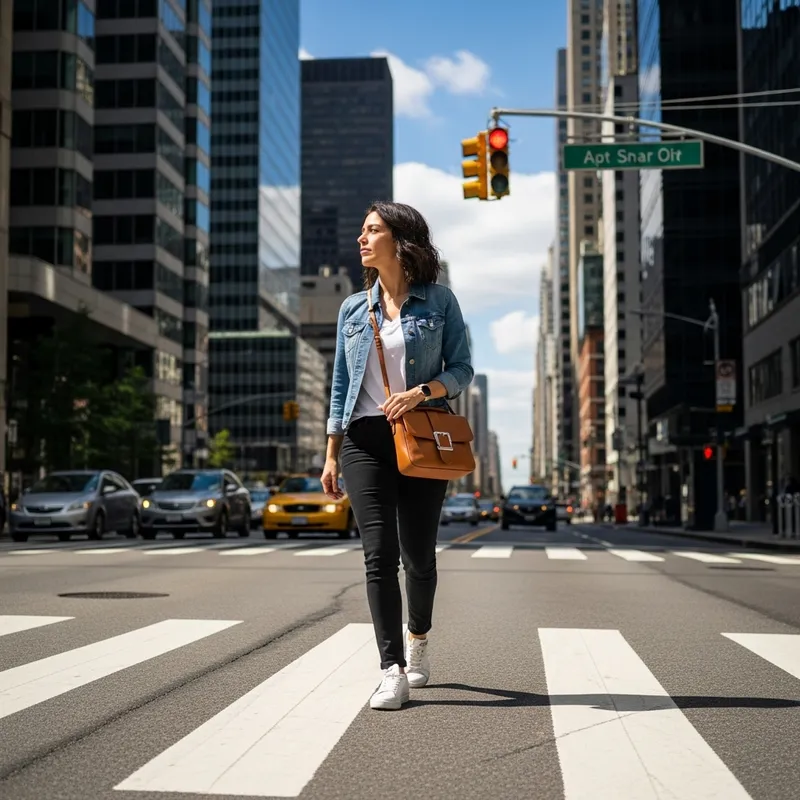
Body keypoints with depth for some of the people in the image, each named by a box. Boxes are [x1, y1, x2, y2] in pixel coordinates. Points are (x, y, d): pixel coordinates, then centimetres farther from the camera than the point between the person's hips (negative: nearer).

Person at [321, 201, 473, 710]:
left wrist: (422, 392, -18)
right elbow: (342, 384, 13)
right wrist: (331, 454, 9)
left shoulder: (439, 301, 4)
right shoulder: (353, 309, 12)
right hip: (364, 439, 2)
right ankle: (394, 671, -6)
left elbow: (462, 370, 1)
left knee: (418, 554, 6)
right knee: (379, 553, -9)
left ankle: (418, 640, 34)